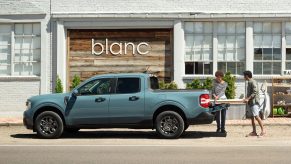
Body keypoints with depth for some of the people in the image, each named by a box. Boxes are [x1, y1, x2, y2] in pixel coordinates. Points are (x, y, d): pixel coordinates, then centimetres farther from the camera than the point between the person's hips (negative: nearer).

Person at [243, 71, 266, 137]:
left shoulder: (253, 82, -11)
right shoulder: (249, 82, 17)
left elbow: (255, 92, -19)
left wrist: (248, 99, -22)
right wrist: (246, 98, 11)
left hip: (254, 102, -10)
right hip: (250, 102, 10)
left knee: (256, 116, -12)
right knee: (252, 117, 8)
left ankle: (263, 130, -10)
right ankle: (254, 132, 10)